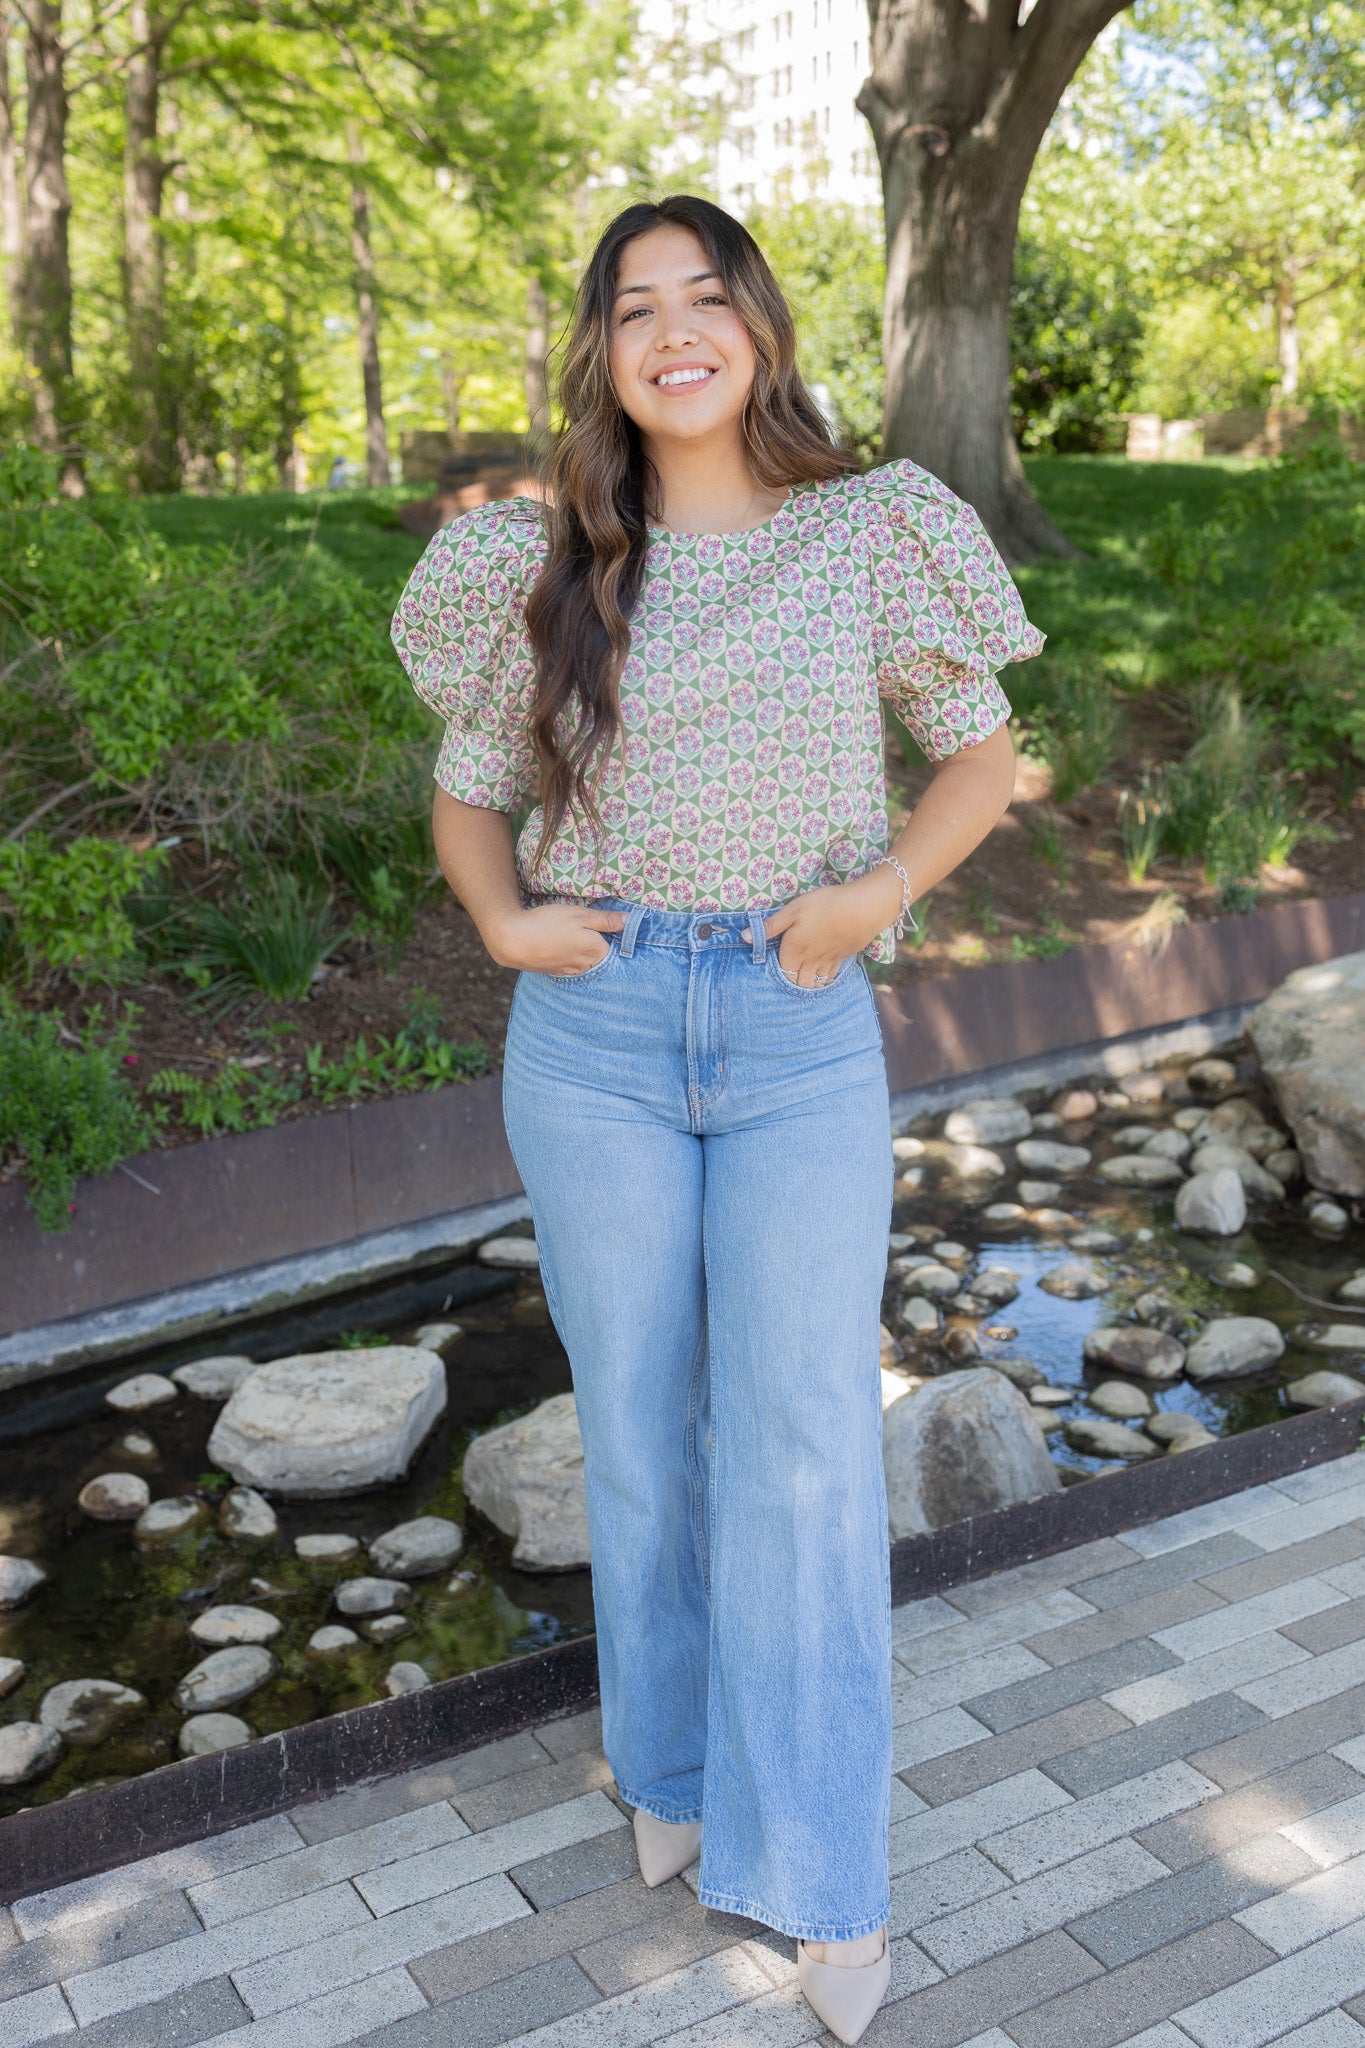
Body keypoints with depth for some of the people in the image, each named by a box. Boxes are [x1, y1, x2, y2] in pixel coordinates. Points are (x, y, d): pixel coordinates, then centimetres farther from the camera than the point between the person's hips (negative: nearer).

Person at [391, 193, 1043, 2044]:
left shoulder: (871, 536, 0)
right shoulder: (548, 568, 3)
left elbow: (982, 754, 9)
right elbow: (466, 795, 14)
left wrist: (884, 888, -8)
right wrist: (504, 921, -6)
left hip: (805, 1034, -1)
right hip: (593, 1037, 2)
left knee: (804, 1449, -1)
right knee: (640, 1431, 12)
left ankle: (820, 1873, 15)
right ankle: (675, 1764, 35)